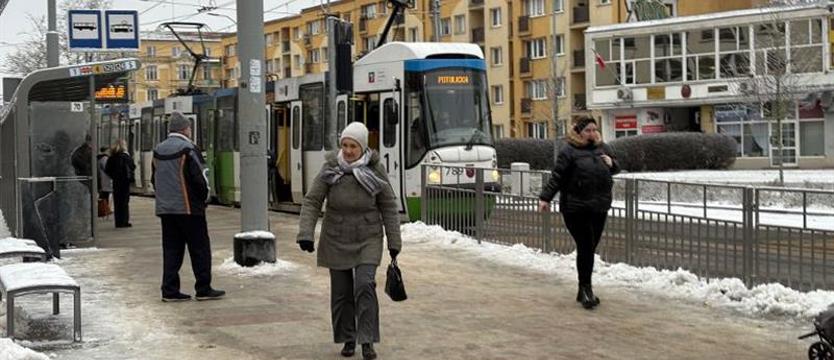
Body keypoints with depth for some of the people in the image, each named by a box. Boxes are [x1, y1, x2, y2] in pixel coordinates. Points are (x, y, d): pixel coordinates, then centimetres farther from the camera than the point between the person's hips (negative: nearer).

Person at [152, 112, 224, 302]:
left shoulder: (159, 151, 10)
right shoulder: (188, 149, -13)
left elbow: (154, 179, 15)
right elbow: (199, 178, -15)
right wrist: (204, 197, 1)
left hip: (165, 208, 7)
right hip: (188, 208, -7)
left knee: (171, 249, 9)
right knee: (199, 249, 2)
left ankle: (170, 290, 7)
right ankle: (203, 289, 4)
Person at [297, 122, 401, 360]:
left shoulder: (375, 171, -8)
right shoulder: (330, 169, -8)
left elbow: (389, 207, -2)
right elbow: (312, 202, -7)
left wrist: (394, 242, -2)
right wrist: (305, 234, -19)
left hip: (367, 240, -1)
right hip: (337, 240, 2)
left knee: (364, 285, -16)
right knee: (341, 291, 6)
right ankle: (348, 339, 22)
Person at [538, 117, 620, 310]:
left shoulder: (603, 148, 12)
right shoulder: (569, 151, -6)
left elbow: (616, 168, 26)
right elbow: (557, 176, -8)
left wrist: (611, 163, 3)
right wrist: (545, 197, -12)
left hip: (599, 207, 6)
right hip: (576, 208, -6)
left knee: (589, 248, 10)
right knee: (585, 247, -9)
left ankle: (584, 290, 20)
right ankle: (586, 289, -2)